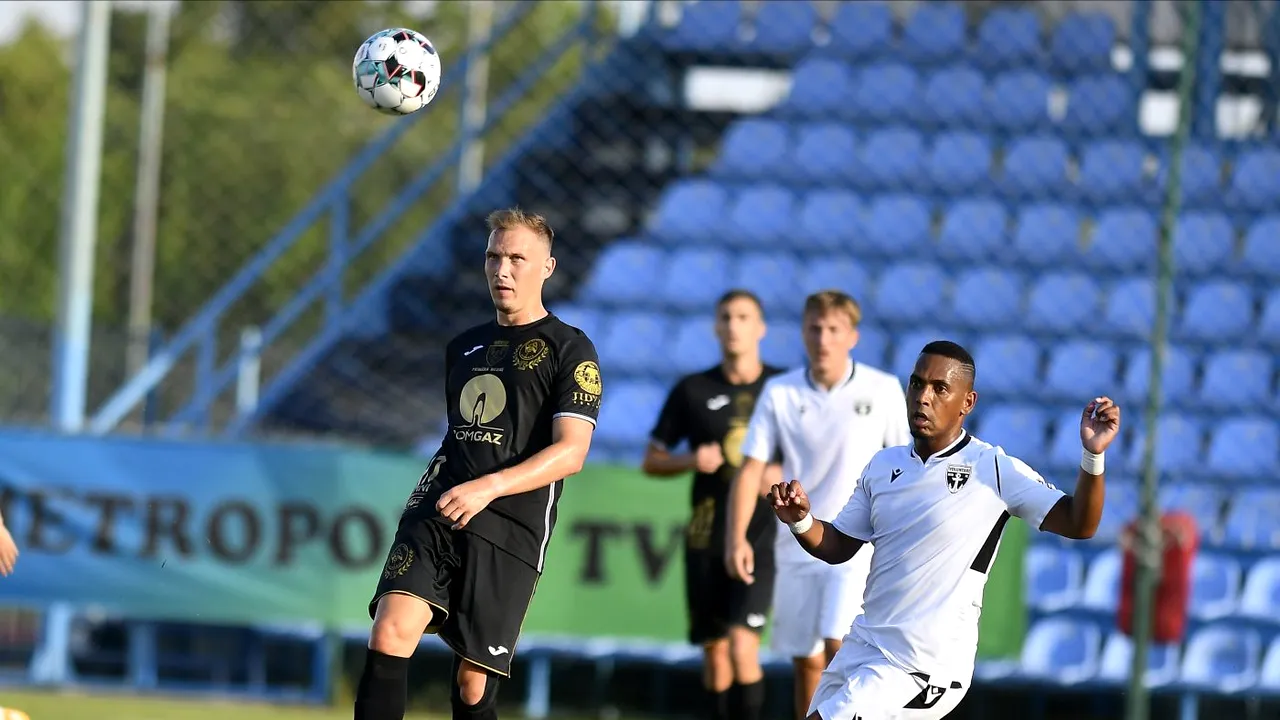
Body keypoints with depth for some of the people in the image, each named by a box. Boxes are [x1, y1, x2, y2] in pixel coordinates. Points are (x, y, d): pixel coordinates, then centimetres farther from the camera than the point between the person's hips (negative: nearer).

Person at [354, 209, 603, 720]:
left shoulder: (570, 350, 1)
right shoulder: (464, 348, 20)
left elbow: (571, 451, -11)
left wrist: (490, 486, -23)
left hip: (510, 533, -4)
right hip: (436, 514, 4)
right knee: (390, 633, -18)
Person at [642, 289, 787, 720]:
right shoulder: (692, 391, 6)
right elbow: (652, 461, 10)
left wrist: (785, 476, -10)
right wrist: (691, 461, -10)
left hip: (761, 537, -2)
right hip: (706, 539, 2)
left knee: (742, 647, -17)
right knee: (715, 653, 6)